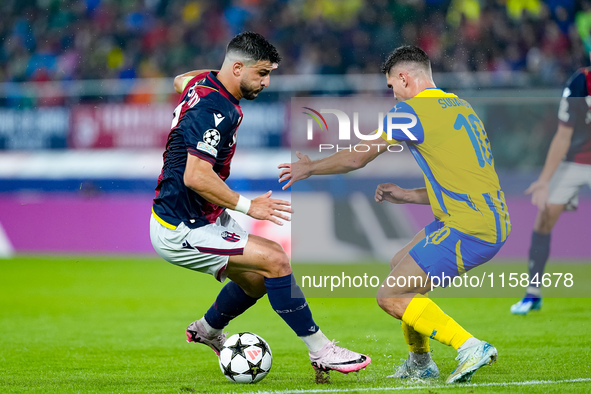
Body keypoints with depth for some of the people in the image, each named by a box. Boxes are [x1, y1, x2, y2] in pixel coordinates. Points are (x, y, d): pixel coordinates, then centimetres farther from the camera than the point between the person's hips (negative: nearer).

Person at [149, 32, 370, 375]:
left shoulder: (204, 81, 6)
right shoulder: (216, 111, -24)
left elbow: (180, 81, 32)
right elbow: (196, 177, -31)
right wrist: (248, 206, -24)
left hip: (201, 219, 11)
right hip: (181, 232, -11)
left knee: (258, 280, 19)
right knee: (275, 261, -17)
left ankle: (207, 331, 44)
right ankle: (320, 350, -10)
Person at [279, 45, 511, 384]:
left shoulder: (411, 111, -7)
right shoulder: (461, 107, 18)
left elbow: (355, 159, 2)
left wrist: (309, 168, 18)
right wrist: (409, 196, 26)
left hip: (469, 229, -9)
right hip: (495, 223, 9)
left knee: (391, 297, -4)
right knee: (401, 266, 24)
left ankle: (470, 347, -12)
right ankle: (420, 363, 31)